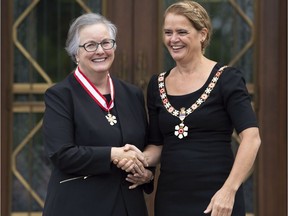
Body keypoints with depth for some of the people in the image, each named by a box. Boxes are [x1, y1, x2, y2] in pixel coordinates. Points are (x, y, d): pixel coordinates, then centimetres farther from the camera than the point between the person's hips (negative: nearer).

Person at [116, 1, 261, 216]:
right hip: (170, 197, 4)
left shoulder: (226, 78, -5)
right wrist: (141, 160, -7)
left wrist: (229, 190, -23)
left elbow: (251, 138, -14)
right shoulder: (157, 85, 9)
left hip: (216, 198, -4)